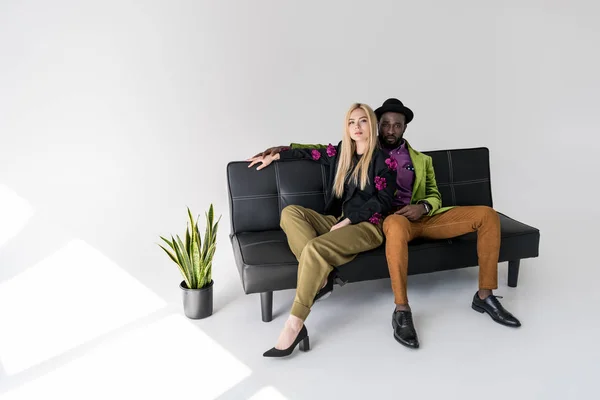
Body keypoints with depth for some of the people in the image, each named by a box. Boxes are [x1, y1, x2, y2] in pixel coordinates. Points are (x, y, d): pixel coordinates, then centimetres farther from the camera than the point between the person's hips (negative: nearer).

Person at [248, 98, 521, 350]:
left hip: (425, 218, 5)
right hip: (390, 219, -4)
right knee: (397, 224, -44)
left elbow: (435, 196, 19)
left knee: (488, 215, -13)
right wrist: (284, 149, 0)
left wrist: (423, 207, -7)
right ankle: (401, 311, -38)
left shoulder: (421, 160, 22)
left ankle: (484, 296, -6)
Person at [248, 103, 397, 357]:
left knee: (315, 248, -32)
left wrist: (347, 221, -15)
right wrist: (274, 155, 25)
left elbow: (383, 201, -10)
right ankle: (320, 276, -30)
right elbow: (309, 152, 27)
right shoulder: (341, 153, 16)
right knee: (290, 212, -14)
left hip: (368, 227, -7)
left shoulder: (382, 159, -3)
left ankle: (295, 324, -32)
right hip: (338, 221, 7)